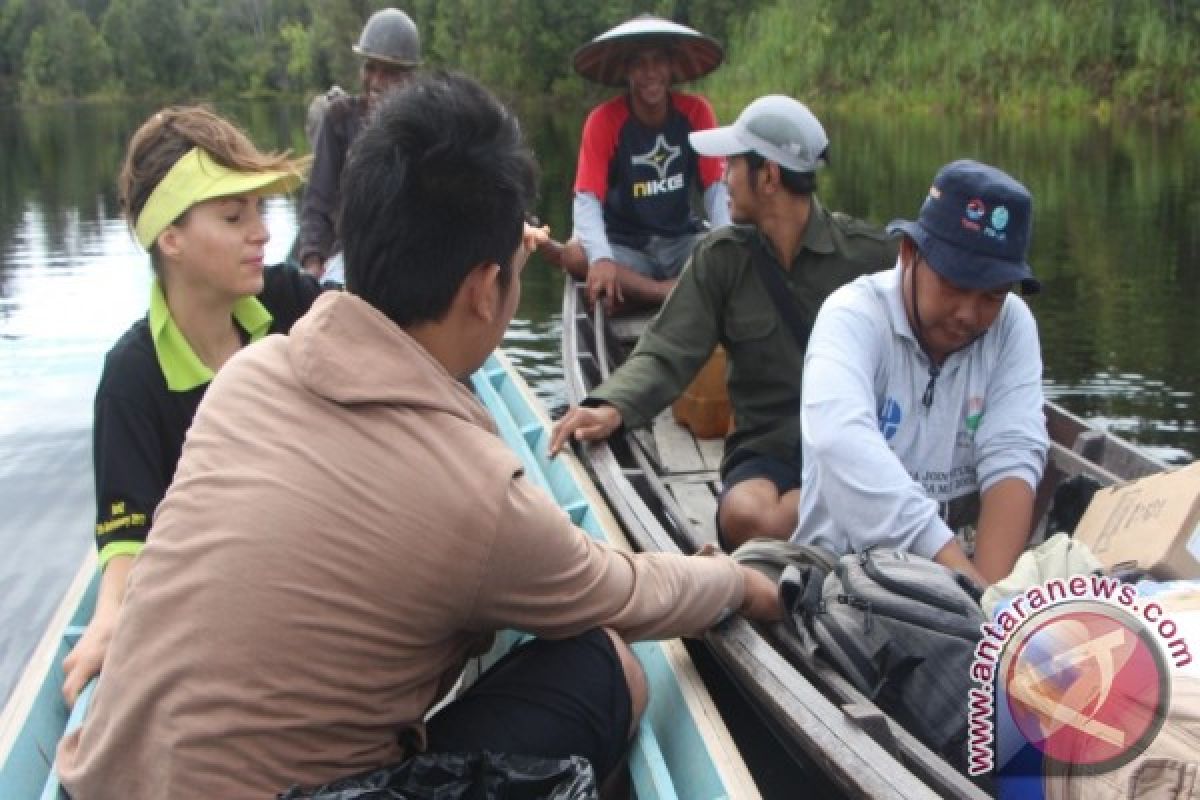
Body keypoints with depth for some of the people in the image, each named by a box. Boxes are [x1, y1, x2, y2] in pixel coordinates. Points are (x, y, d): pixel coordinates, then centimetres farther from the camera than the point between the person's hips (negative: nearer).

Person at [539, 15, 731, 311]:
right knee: (576, 256, -34)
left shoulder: (695, 111, -4)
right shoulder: (604, 120, -11)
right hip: (625, 246, -2)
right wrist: (602, 258, -38)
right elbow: (587, 199, -18)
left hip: (683, 241, 2)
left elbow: (715, 188, -5)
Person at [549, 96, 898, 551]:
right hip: (765, 449, 2)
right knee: (746, 518, -33)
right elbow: (668, 352, -4)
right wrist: (612, 408, -23)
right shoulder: (721, 257, 3)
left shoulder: (870, 253, -1)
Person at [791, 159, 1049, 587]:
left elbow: (1011, 456, -11)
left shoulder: (1013, 324, 0)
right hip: (846, 561, 0)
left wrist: (989, 587, -27)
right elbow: (844, 442, -29)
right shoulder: (853, 315, -12)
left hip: (965, 551, 1)